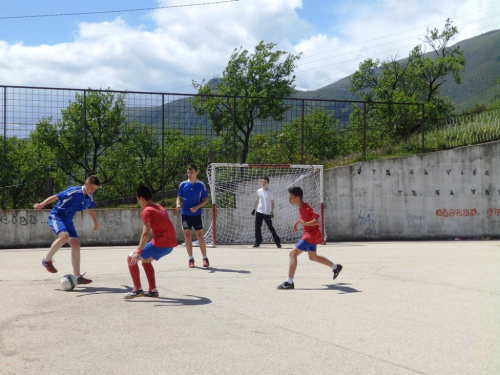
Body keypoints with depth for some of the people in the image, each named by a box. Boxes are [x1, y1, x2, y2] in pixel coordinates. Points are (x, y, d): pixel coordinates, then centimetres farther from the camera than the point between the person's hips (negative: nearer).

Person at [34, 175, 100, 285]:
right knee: (64, 236, -34)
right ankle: (47, 260, -13)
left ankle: (77, 276, 3)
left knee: (76, 244, -2)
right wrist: (42, 205, -31)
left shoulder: (89, 198, 5)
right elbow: (55, 197, -21)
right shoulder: (74, 192, -19)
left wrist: (96, 223, 40)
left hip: (67, 220, 8)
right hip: (56, 216, -8)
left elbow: (90, 208, 27)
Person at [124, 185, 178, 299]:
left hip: (160, 244, -9)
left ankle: (137, 289, -2)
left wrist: (138, 251, -24)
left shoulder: (147, 211, -8)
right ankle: (153, 290, 24)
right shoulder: (160, 208, 18)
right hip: (170, 244, 9)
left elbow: (146, 233, -19)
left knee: (131, 258, 0)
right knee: (146, 260, 28)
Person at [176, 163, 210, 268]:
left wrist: (197, 207, -13)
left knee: (200, 235, -2)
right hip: (185, 213, 2)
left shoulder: (201, 185, -3)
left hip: (197, 214, -2)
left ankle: (205, 258, 9)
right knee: (187, 235, 4)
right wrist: (178, 204, -13)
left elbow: (206, 199, 1)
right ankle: (191, 259, 12)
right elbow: (179, 197, 9)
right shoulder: (183, 184, 2)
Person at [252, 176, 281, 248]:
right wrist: (254, 209, 14)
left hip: (267, 213, -3)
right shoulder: (259, 191, 6)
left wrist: (272, 211, -11)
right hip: (259, 212, 3)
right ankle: (257, 242, 11)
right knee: (257, 228, 1)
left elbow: (272, 202, -2)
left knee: (271, 228, -1)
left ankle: (278, 242, 6)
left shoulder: (270, 192, -4)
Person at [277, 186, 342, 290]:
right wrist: (297, 222, 20)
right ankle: (336, 267, 44)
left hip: (312, 235, -10)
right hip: (309, 234, 10)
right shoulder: (301, 207, 4)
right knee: (313, 257, 27)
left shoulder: (306, 208, -24)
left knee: (293, 253, -17)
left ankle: (289, 282, -19)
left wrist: (305, 223, -45)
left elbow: (316, 221, -33)